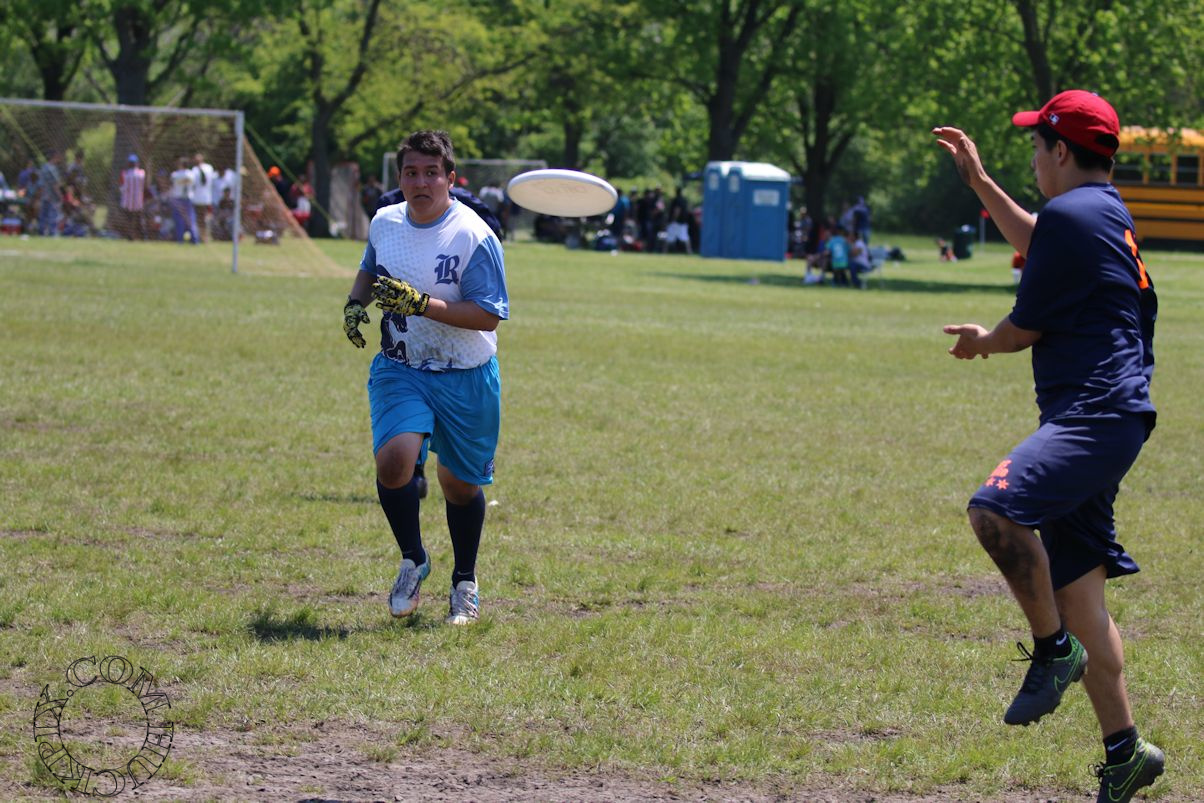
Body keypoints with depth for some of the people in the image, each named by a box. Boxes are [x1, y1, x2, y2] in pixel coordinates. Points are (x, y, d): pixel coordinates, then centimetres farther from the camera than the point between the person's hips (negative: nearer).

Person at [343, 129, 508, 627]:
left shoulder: (474, 237, -16)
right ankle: (413, 561, 3)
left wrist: (421, 303, -29)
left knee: (460, 485, 10)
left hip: (465, 378, -3)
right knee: (393, 459, -22)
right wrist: (355, 303, 3)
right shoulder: (384, 223, 1)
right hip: (399, 370, 3)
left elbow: (489, 315, -20)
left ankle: (465, 584, 35)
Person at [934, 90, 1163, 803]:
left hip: (1097, 416, -11)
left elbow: (1024, 329, -7)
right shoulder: (1105, 212, 19)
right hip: (1099, 421, 11)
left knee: (997, 511, -31)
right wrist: (980, 183, 47)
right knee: (1075, 587, 10)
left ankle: (1055, 648, -15)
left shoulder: (1071, 214, -11)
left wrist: (982, 341, 14)